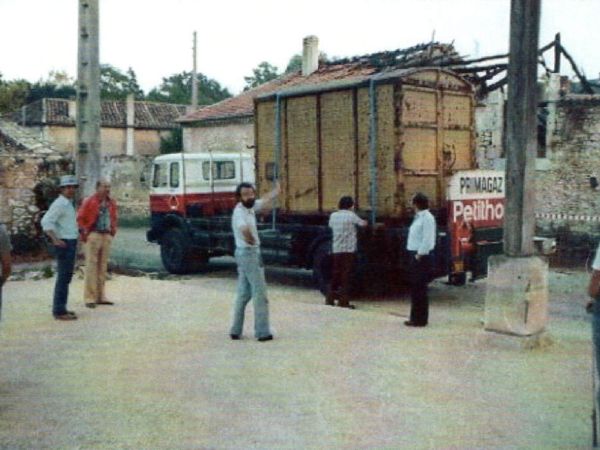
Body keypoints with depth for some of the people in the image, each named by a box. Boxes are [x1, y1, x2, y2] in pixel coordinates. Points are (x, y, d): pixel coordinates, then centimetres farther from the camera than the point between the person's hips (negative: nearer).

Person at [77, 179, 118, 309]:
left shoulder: (111, 203, 11)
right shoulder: (89, 201, -7)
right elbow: (80, 218, -6)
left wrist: (113, 230, 12)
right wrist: (85, 233, -8)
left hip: (107, 236, 6)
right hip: (93, 235, -6)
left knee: (103, 266, 11)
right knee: (91, 266, -5)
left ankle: (100, 296, 19)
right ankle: (89, 298, -1)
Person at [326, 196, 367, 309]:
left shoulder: (333, 215, 6)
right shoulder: (351, 215, -6)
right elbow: (363, 224, 4)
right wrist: (364, 221, 26)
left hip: (336, 249, 5)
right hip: (349, 249, -5)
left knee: (336, 273, 13)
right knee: (345, 274, -2)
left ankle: (330, 298, 17)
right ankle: (343, 300, -2)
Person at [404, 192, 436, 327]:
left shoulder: (427, 218, -14)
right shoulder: (418, 217, 14)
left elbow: (427, 240, -19)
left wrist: (419, 255, -16)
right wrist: (415, 255, 11)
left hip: (421, 257, -9)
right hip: (415, 255, 9)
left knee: (420, 289, -2)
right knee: (415, 288, 14)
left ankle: (420, 319, 6)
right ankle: (415, 317, 23)